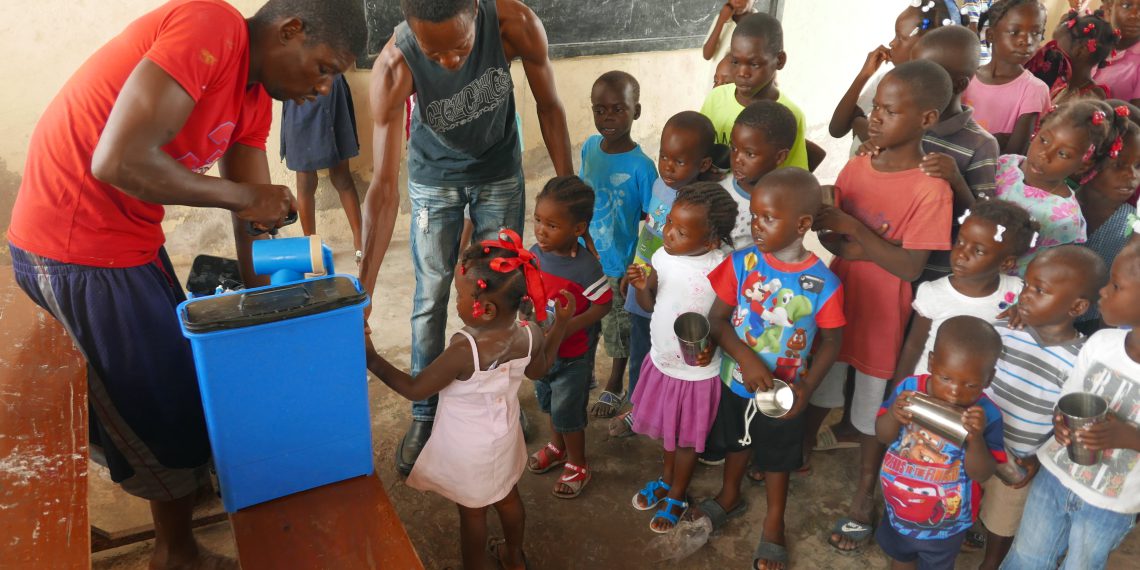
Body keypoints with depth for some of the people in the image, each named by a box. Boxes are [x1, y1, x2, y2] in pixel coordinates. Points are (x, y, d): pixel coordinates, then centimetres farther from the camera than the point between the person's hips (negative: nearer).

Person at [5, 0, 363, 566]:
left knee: (179, 362, 23)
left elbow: (256, 217, 6)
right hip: (78, 248, -9)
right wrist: (240, 195, -20)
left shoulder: (256, 99, 5)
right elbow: (117, 162, -30)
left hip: (131, 238, 9)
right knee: (164, 401, 6)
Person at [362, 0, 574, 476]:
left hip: (499, 173, 1)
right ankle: (424, 414, 23)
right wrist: (362, 293, -39)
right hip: (434, 178, -1)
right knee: (431, 296, 5)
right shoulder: (394, 66, -35)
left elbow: (548, 104, -13)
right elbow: (384, 187, -36)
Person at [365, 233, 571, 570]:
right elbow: (539, 370, 3)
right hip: (504, 439, 6)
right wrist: (562, 322, 6)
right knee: (508, 497, 28)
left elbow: (415, 389, -28)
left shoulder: (464, 350, -38)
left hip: (468, 450, -6)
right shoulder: (528, 337, -20)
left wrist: (371, 359, -22)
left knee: (472, 512, 18)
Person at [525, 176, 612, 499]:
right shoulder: (534, 254, -10)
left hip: (572, 355, -6)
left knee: (567, 411, 10)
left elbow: (602, 305, -19)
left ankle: (577, 465, 33)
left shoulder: (586, 268, -27)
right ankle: (557, 447, 52)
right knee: (548, 402, 26)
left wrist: (569, 326, -28)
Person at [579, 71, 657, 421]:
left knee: (618, 328, 16)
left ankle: (614, 387, 38)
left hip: (618, 267, -5)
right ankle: (585, 373, 47)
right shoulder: (589, 147, -6)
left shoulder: (641, 166, -22)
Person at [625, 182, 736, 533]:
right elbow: (648, 304, 0)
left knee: (687, 437, 17)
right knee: (667, 427, 27)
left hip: (697, 371, -5)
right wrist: (641, 286, -20)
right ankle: (667, 479, 52)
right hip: (662, 361, 5)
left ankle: (677, 497, 41)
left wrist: (712, 345, -31)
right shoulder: (663, 256, -11)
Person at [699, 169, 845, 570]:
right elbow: (717, 318, -13)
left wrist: (807, 388, -19)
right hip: (735, 381, 2)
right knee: (736, 442, 27)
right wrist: (746, 360, -27)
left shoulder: (824, 284, -21)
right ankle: (730, 496, 55)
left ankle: (774, 523, 44)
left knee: (778, 457, 20)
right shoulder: (741, 263, -17)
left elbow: (830, 342, -8)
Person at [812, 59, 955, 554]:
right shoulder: (856, 167, -4)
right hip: (834, 305, 5)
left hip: (881, 319, -4)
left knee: (871, 417, 14)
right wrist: (843, 243, -20)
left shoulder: (931, 189, -21)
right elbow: (831, 235, 2)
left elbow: (911, 267, -23)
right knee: (817, 394, 22)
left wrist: (854, 229, -27)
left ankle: (861, 502, 33)